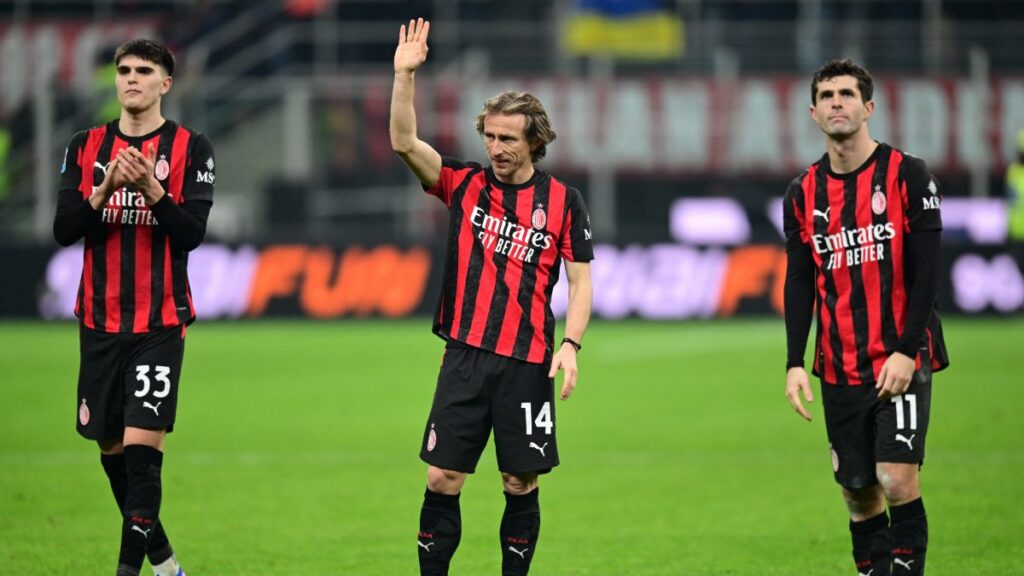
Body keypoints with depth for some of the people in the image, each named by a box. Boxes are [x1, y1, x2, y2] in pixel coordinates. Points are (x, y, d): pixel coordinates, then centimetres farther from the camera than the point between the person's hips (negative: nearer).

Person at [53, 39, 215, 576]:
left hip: (160, 324, -4)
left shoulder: (191, 148, -2)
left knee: (142, 445, -15)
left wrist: (152, 189, -24)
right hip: (100, 322, 4)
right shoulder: (86, 147, 7)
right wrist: (105, 190, -17)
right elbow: (64, 230, 0)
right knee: (112, 449, 8)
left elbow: (191, 234, -10)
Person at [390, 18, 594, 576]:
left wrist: (570, 344, -9)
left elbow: (580, 280, 4)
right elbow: (405, 143, -5)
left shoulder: (562, 201, 3)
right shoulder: (465, 185, 6)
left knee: (521, 483, 3)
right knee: (442, 478, -2)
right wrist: (404, 75, -15)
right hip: (466, 357, 1)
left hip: (528, 363, -1)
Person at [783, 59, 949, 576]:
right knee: (859, 493, 3)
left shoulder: (907, 177, -4)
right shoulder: (804, 194, 8)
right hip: (840, 370, 4)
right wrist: (794, 364, -2)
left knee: (897, 480, -15)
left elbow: (926, 271, -7)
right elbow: (799, 284, 8)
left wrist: (906, 351, -15)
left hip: (902, 360, -4)